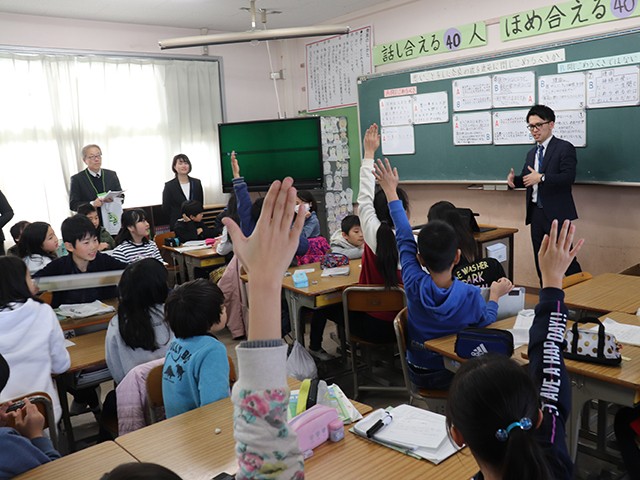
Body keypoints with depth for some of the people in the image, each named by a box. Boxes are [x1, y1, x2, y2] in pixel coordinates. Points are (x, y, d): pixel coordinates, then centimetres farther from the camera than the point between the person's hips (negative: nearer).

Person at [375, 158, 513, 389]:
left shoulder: (414, 285, -24)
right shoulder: (470, 295, -28)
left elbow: (405, 239, -11)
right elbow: (486, 322, -8)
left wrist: (391, 192, 0)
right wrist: (494, 296, 11)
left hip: (418, 373, 3)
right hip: (453, 374, -2)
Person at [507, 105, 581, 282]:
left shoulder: (565, 148, -6)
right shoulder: (532, 153, 16)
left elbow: (569, 177, -18)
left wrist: (541, 177, -27)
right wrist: (514, 179, -4)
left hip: (556, 213, -7)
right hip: (535, 212, 7)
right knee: (540, 259, 12)